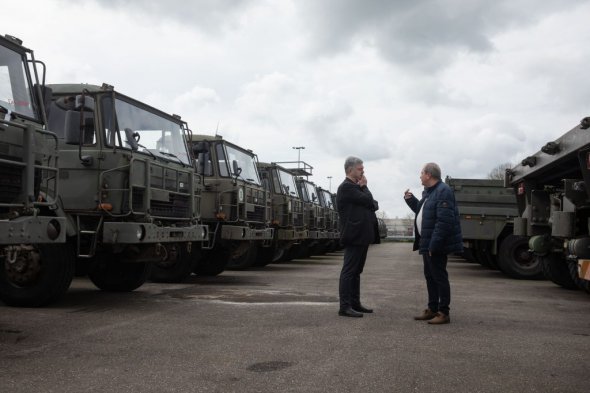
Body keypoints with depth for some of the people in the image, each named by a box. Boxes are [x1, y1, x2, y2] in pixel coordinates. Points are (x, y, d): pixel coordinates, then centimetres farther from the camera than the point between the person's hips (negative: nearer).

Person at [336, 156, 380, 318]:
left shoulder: (356, 188, 19)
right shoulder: (346, 187, -12)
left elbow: (373, 204, 16)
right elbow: (368, 200, -18)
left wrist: (373, 205, -6)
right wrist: (364, 187, -1)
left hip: (362, 236, 10)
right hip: (354, 237, -10)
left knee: (356, 271, 13)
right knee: (349, 271, -7)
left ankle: (355, 303, 20)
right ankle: (345, 307, -5)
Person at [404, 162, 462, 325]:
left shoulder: (443, 192, -18)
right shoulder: (428, 192, 15)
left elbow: (444, 221, -24)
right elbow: (421, 210, 26)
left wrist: (434, 244, -26)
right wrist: (410, 199, 11)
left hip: (436, 244, -10)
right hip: (427, 243, 10)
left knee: (439, 276, -2)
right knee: (430, 276, 16)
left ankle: (444, 313, 8)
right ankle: (432, 309, 27)